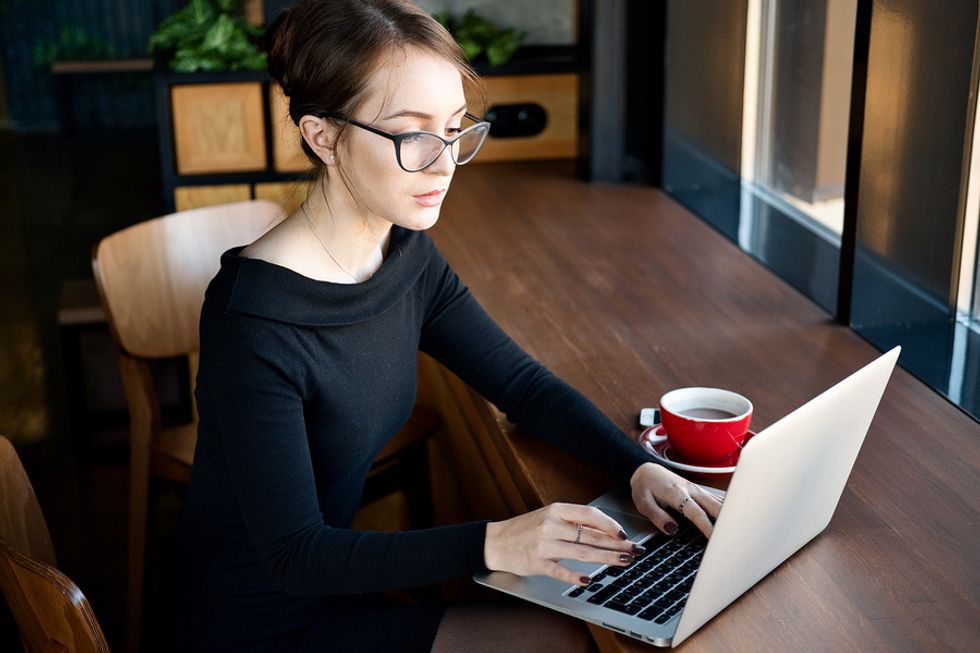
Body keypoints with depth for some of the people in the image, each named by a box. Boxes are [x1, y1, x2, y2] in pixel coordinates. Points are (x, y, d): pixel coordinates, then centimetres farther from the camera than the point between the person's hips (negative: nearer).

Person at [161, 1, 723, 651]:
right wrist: (491, 543, -35)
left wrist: (639, 468, -12)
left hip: (336, 572, 7)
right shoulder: (254, 319, -28)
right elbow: (295, 553, -26)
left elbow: (521, 381, 3)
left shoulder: (408, 256, -3)